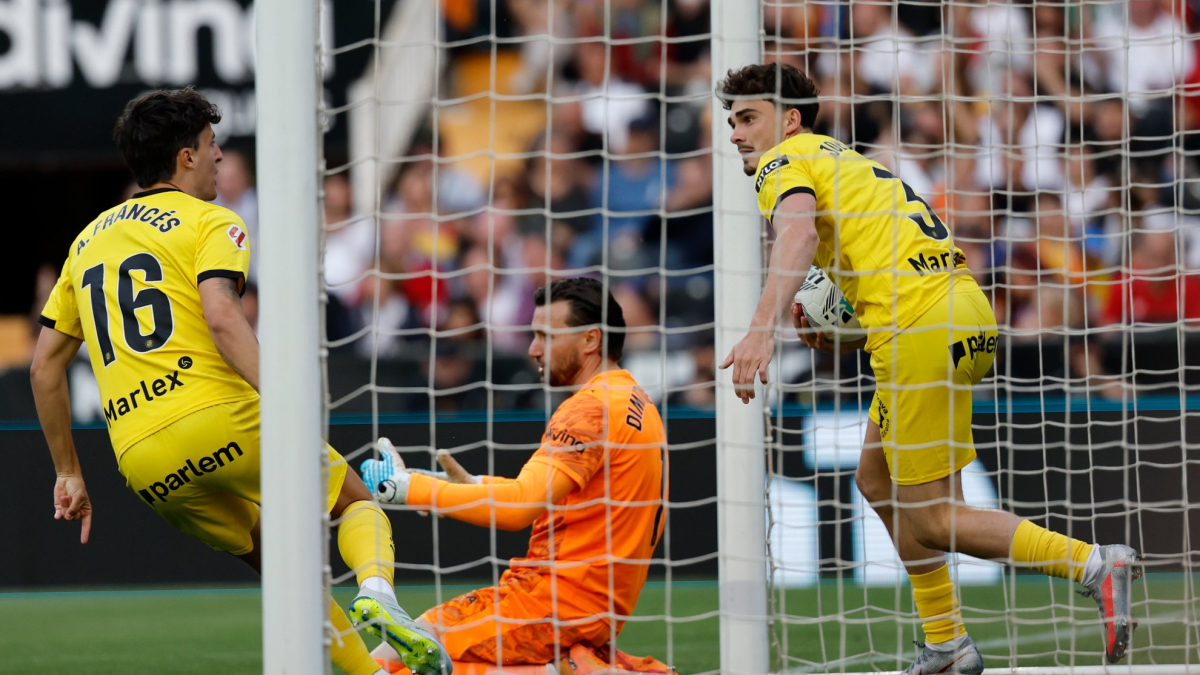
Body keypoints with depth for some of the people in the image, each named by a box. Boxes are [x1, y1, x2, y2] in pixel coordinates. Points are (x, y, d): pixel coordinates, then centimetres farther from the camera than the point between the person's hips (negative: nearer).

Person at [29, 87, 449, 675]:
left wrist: (68, 472, 27)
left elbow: (44, 365, 23)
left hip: (142, 462, 5)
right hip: (218, 417, -5)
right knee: (359, 503, 12)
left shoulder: (88, 241, 23)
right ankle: (377, 593, -20)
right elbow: (222, 318, -16)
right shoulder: (210, 223, 3)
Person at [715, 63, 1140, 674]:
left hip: (922, 328, -9)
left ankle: (1095, 565, -14)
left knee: (932, 522, -4)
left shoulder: (784, 164, 0)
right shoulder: (848, 162, 28)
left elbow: (798, 233, -23)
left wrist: (762, 328, -35)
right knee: (878, 478, 20)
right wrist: (843, 338, 14)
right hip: (964, 309, 9)